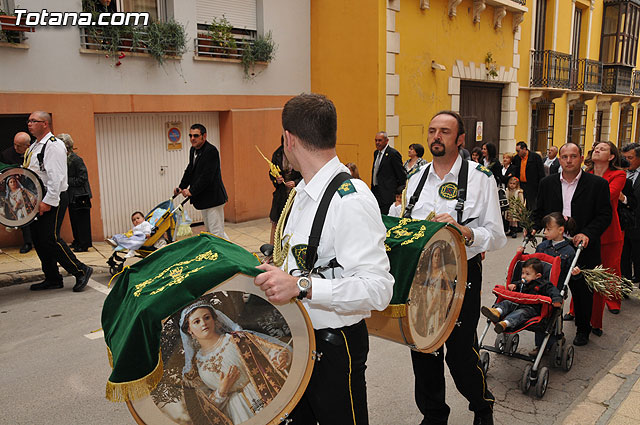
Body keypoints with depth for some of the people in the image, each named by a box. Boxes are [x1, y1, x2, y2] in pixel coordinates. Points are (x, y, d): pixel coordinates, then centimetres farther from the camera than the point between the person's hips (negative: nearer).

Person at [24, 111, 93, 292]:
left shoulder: (53, 145, -12)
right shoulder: (34, 147, 18)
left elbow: (56, 176, -21)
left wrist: (48, 201, -25)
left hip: (52, 200, -10)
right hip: (37, 199, 10)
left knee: (50, 238, -12)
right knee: (38, 239, 10)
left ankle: (81, 271, -2)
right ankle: (52, 279, 18)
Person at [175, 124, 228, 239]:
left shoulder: (211, 151, -17)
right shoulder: (193, 150, 12)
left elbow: (207, 176, -24)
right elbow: (190, 170, 21)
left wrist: (192, 191, -22)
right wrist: (182, 187, 8)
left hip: (213, 198, -10)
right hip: (204, 199, 10)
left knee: (216, 233, -9)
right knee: (210, 231, 17)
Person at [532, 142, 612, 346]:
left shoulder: (598, 184, -2)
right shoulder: (547, 183, 7)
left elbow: (605, 215, -5)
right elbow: (539, 211, 13)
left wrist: (587, 234, -19)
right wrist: (535, 228, -5)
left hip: (583, 247, -2)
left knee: (582, 290, 10)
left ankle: (582, 329, 30)